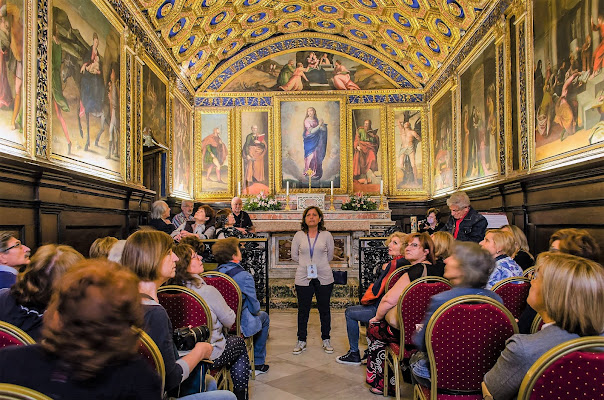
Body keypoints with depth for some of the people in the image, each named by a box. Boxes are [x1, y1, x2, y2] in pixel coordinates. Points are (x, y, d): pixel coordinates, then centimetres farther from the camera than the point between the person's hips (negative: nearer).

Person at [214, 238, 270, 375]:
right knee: (264, 317, 24)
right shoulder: (245, 276, -21)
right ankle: (258, 363, 29)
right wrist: (257, 311, 10)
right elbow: (254, 308, -14)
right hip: (240, 326, -6)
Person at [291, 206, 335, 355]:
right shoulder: (299, 235, 1)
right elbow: (294, 256, 9)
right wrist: (307, 264, 7)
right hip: (303, 278, 0)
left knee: (324, 309, 9)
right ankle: (301, 341, 22)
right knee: (303, 310, 7)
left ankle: (326, 340, 25)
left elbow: (330, 255, 12)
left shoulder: (326, 235, 0)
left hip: (324, 277, 0)